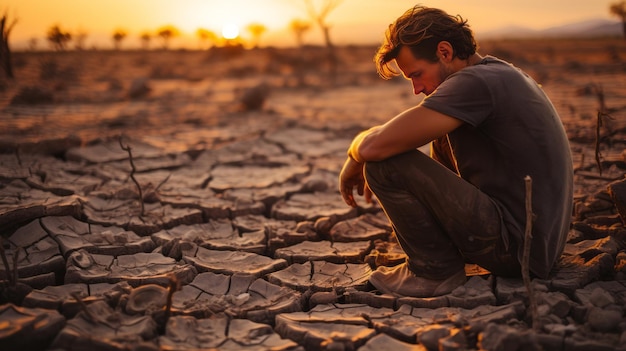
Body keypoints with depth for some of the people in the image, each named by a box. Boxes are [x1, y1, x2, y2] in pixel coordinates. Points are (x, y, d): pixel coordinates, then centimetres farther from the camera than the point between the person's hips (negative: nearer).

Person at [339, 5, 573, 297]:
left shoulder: (475, 82, -18)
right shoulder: (504, 73, 12)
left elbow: (374, 146, -23)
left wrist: (354, 159, -1)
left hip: (518, 249, -10)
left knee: (385, 164, -16)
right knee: (441, 137, 23)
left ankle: (437, 270, 0)